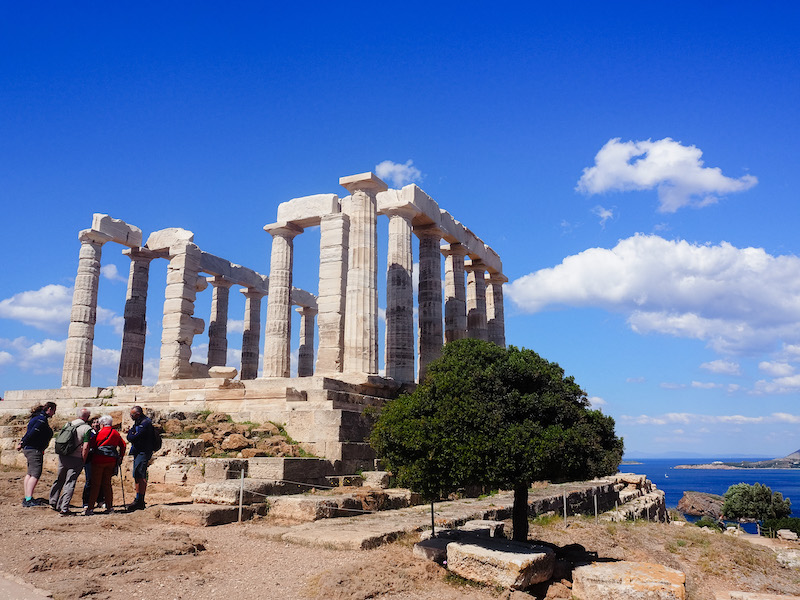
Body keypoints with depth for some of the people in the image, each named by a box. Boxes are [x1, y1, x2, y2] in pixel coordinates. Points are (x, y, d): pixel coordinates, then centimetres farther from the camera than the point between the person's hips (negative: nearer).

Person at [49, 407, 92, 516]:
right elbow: (85, 447, -16)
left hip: (62, 456, 5)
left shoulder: (68, 424, 7)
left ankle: (53, 503, 33)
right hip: (76, 459, -5)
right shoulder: (87, 428, -11)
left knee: (59, 480, 21)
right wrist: (83, 460, -5)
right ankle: (64, 509, 0)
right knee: (70, 483, 1)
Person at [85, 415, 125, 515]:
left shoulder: (100, 433, -4)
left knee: (95, 484, 0)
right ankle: (109, 507, 12)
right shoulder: (116, 433, 10)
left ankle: (90, 508, -1)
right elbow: (123, 445, 15)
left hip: (99, 460, -4)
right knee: (107, 484, 12)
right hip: (111, 461, 4)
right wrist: (120, 457, 24)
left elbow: (91, 446, -2)